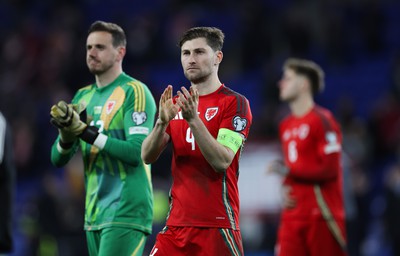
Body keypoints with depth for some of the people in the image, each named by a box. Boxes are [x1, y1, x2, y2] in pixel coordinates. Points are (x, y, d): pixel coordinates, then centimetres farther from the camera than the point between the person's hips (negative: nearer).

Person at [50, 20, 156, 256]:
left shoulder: (135, 92, -6)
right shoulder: (83, 97, 15)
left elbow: (137, 152, -18)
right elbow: (58, 159, 13)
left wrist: (87, 132, -21)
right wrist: (67, 135, -10)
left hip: (126, 212, -7)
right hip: (95, 215, 7)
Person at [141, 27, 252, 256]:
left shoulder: (235, 103, -5)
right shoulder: (176, 104, 13)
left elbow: (221, 161, -16)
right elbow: (147, 157, 4)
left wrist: (193, 119, -25)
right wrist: (162, 122, -14)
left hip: (218, 225, -5)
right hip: (177, 223, 5)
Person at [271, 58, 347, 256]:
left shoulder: (322, 120, -9)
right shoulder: (286, 125, 16)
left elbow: (330, 169, -16)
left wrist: (289, 170, -16)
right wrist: (285, 188, 6)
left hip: (321, 214, -7)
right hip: (293, 215, 7)